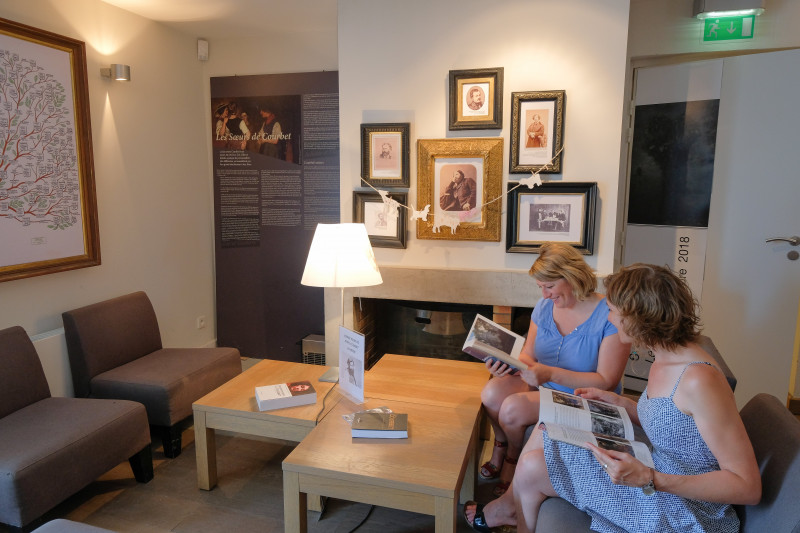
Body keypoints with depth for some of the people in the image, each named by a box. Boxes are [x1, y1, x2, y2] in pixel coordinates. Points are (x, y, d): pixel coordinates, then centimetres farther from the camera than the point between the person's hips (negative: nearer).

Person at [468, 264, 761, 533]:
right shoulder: (664, 361, -1)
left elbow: (748, 487, -27)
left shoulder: (699, 380, -29)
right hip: (653, 470, 9)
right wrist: (615, 400, 7)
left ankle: (512, 507, 26)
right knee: (544, 432, 8)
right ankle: (512, 508, 28)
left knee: (531, 469, -7)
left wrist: (649, 478, -33)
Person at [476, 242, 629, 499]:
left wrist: (551, 373, -31)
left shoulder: (609, 316, -19)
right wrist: (507, 363, -20)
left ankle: (512, 458, 10)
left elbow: (606, 381, -20)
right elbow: (528, 355, 5)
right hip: (541, 386, 6)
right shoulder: (545, 306, 0)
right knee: (492, 393, -23)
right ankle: (501, 447, 9)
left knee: (513, 408, -26)